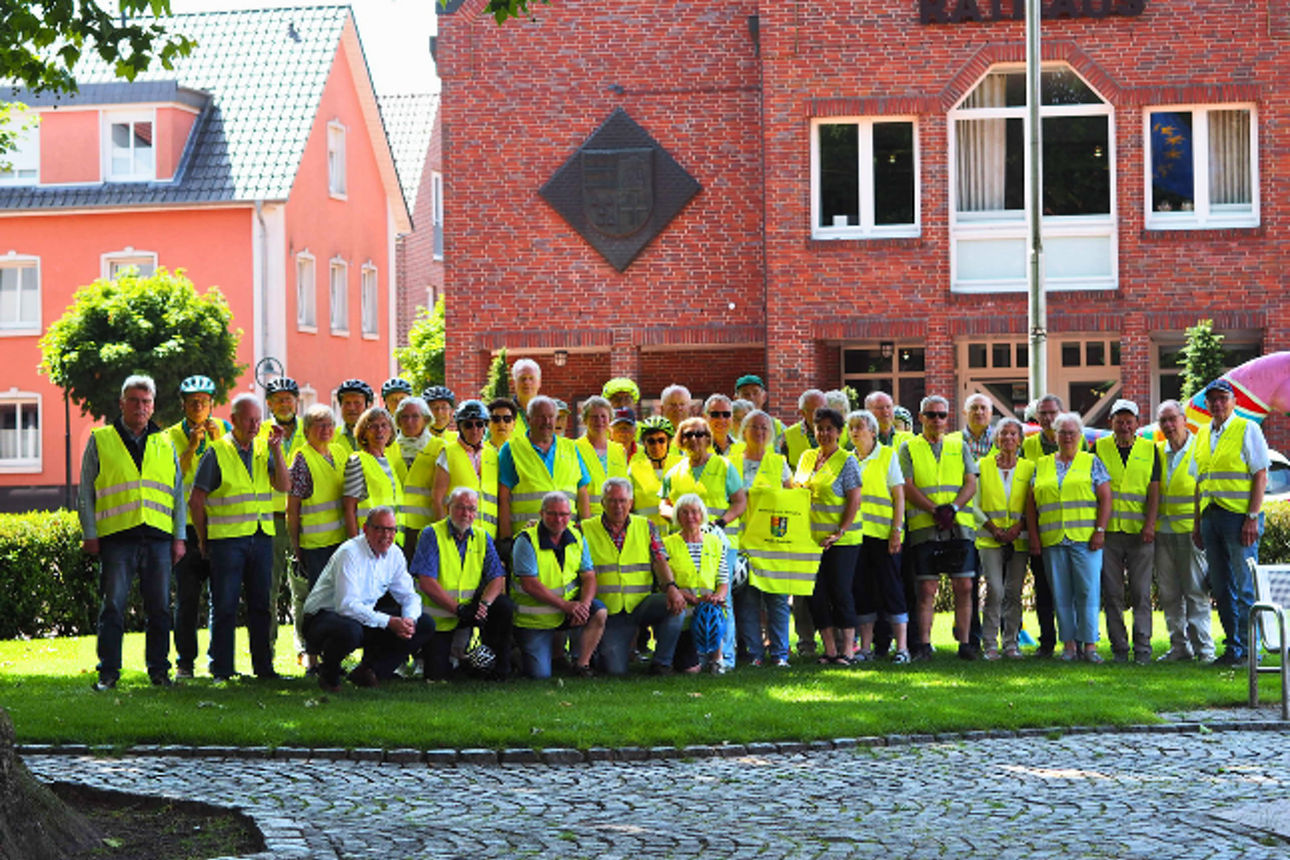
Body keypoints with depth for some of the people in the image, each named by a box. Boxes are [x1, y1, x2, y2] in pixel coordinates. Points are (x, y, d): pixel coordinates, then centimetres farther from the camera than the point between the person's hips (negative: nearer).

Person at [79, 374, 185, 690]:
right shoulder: (100, 441, 9)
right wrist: (89, 535, 0)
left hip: (158, 537, 2)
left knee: (159, 607, 4)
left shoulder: (165, 444, 15)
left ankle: (159, 670, 12)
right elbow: (86, 493, 8)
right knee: (113, 605, -3)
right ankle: (108, 672, 2)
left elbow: (178, 493, 16)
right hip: (116, 536, -2)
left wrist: (179, 537, 8)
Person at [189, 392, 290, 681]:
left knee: (261, 604, 8)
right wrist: (204, 539, 0)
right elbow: (196, 500, 0)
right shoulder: (217, 453, -2)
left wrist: (276, 450, -9)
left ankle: (263, 666, 15)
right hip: (227, 538, -4)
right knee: (224, 606, -2)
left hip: (261, 538, 4)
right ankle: (221, 668, 3)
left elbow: (283, 485, 0)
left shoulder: (263, 450, 11)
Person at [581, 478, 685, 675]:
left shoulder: (645, 527, 8)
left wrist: (671, 587, -19)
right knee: (615, 670, -16)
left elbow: (659, 561, -2)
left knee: (675, 604, -27)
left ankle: (661, 663, -10)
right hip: (609, 611, -2)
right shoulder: (586, 530, 2)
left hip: (641, 604, 2)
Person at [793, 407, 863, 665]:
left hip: (841, 540, -6)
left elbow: (854, 501, -10)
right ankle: (829, 649, 9)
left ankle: (847, 650, 0)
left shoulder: (846, 461, -5)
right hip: (812, 537, 6)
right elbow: (796, 489, 22)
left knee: (841, 592, -5)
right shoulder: (807, 457, 12)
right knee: (817, 594, 3)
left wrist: (840, 532, -16)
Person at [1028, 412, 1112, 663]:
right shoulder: (1042, 466, 15)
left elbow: (1105, 499, 2)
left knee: (1088, 591, -8)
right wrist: (1034, 538, 5)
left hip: (1085, 538, -3)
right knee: (1061, 594, 2)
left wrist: (1100, 530, -8)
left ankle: (1090, 644, -5)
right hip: (1052, 541, 3)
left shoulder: (1092, 463, 8)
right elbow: (1032, 505, 14)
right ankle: (1068, 644, 7)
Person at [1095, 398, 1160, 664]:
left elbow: (1154, 489, 4)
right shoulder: (1099, 448, 8)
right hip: (1108, 530, 0)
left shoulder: (1149, 449, 9)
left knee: (1141, 592, -1)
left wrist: (1150, 523, -8)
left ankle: (1142, 647, 3)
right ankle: (1119, 647, 7)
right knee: (1112, 592, 1)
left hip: (1140, 532, 0)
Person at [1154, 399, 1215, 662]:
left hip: (1191, 530, -5)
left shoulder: (1200, 448, -2)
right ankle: (1179, 646, 14)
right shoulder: (1157, 451, 12)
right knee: (1168, 592, 6)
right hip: (1163, 531, 5)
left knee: (1196, 591, -5)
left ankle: (1204, 647, -1)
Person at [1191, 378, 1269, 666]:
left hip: (1239, 514, -6)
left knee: (1245, 587, -6)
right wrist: (1198, 522, 14)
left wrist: (1252, 517, -15)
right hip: (1211, 515, 6)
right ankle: (1233, 646, 13)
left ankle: (1246, 649, -2)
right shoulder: (1202, 435, 17)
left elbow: (1261, 475, -7)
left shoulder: (1247, 429, -2)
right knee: (1221, 587, 7)